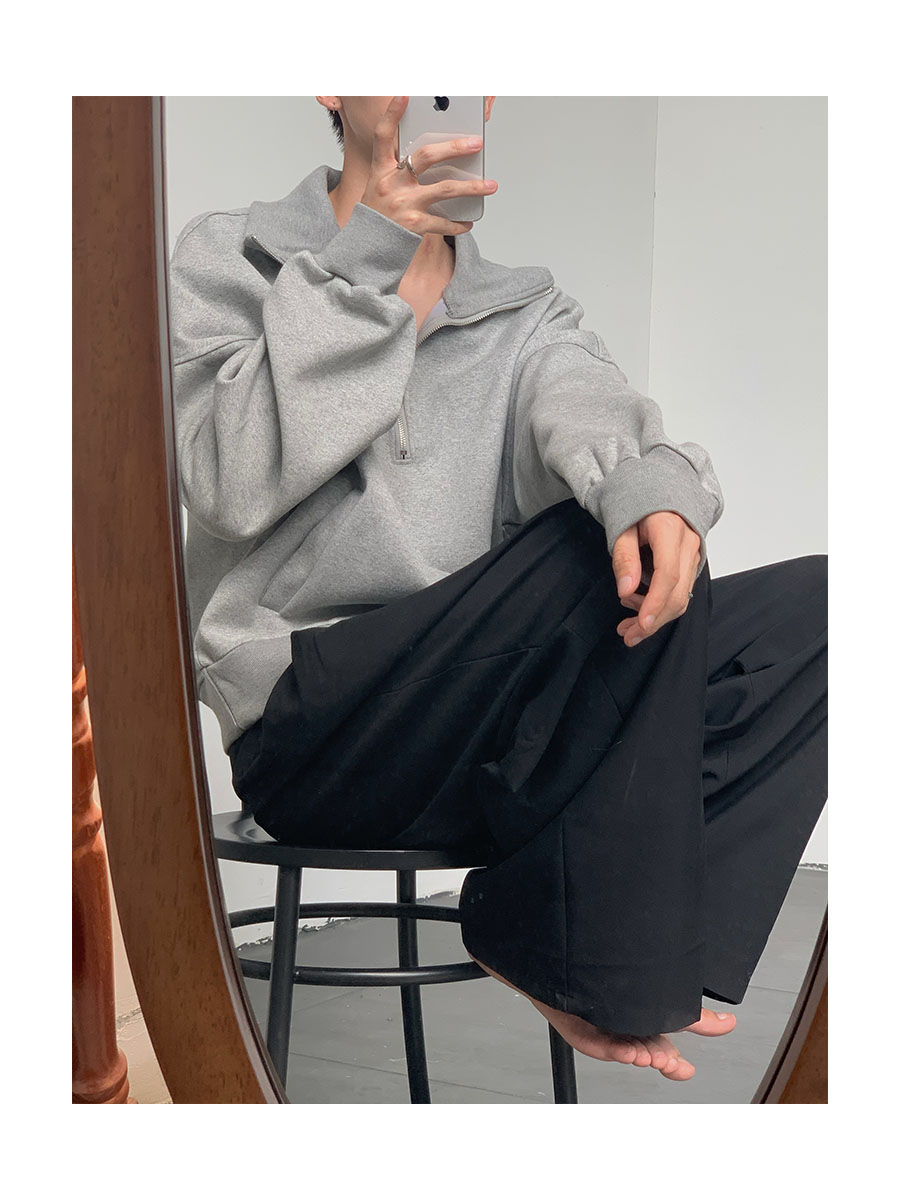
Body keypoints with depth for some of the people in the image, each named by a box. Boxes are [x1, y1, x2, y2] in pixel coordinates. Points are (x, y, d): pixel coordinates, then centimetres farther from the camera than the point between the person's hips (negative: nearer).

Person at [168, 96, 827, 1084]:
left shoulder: (528, 308, 18)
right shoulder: (227, 260, 8)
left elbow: (586, 406, -7)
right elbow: (229, 489, -10)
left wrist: (647, 479, -31)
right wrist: (368, 262, -14)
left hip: (504, 738, 5)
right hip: (309, 734, -5)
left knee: (816, 606, -11)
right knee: (600, 546, -27)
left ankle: (539, 929, -15)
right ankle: (599, 963, -15)